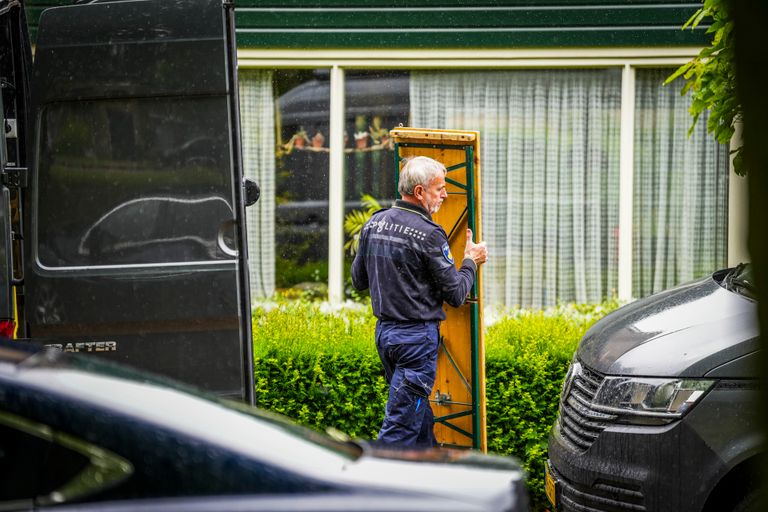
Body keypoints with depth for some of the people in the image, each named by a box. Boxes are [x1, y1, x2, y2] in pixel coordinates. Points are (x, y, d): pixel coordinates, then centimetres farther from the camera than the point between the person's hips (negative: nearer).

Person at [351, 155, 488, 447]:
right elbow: (456, 295, -10)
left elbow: (359, 280, 16)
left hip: (384, 331, 8)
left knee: (420, 414, 21)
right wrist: (470, 262, 7)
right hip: (418, 336, -8)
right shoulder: (428, 234, -16)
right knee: (401, 426, -6)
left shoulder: (374, 224, 5)